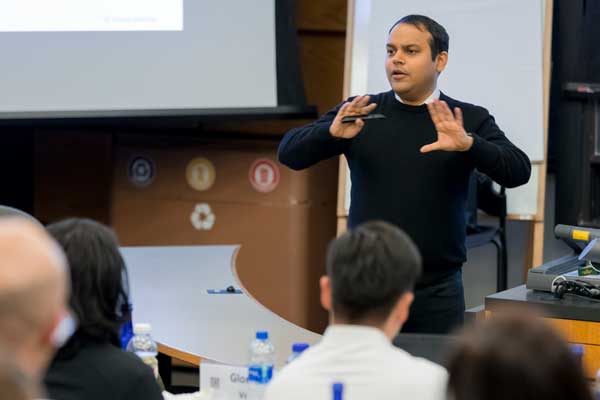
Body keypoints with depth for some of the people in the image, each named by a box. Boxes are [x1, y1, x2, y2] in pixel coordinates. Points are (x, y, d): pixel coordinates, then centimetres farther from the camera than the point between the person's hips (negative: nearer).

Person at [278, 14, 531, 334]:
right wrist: (332, 132, -23)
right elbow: (290, 153, -2)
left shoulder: (469, 120, 2)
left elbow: (518, 171, -10)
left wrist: (468, 145, -29)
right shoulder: (360, 113, 5)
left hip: (436, 291, -1)